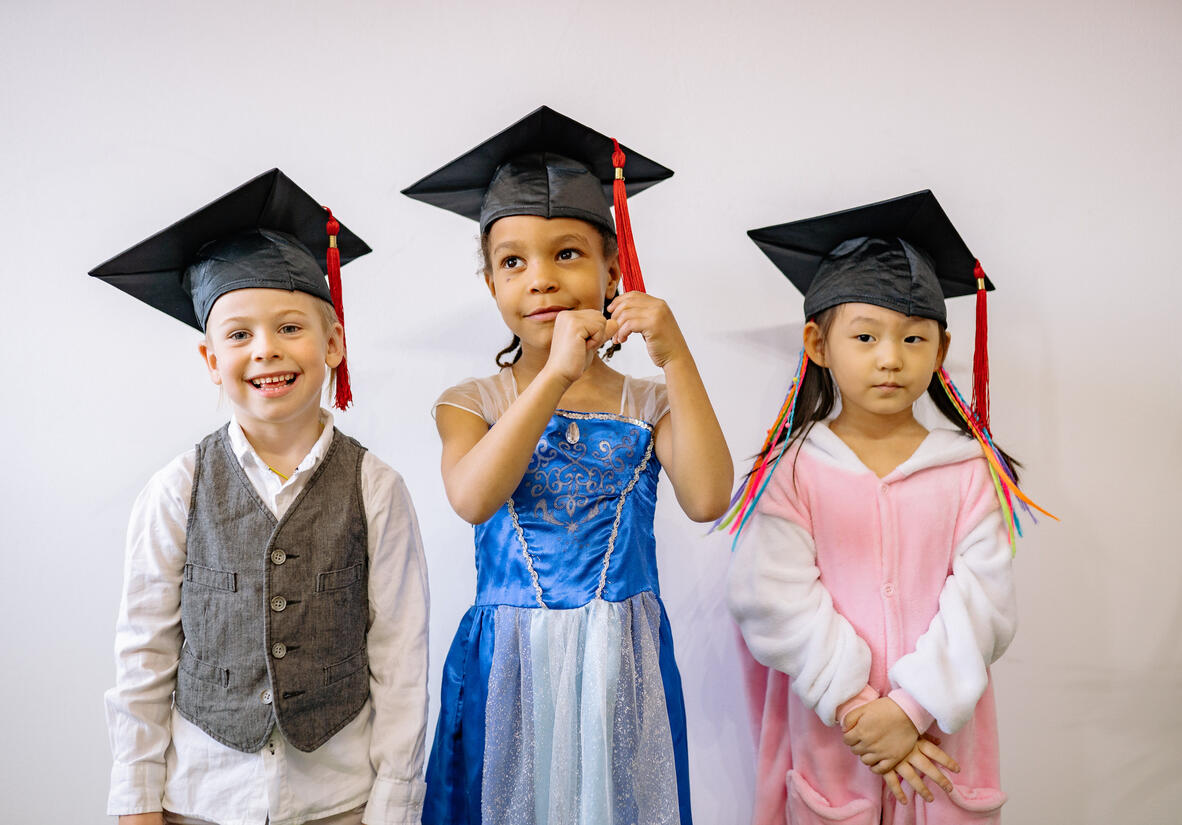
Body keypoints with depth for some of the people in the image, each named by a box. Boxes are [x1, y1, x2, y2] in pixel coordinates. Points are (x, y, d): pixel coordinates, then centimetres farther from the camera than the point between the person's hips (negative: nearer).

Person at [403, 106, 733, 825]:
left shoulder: (648, 403, 2)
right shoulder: (471, 402, 1)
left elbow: (708, 498, -16)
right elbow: (472, 498, -20)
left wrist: (677, 356, -19)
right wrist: (556, 374, -26)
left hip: (622, 662, 1)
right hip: (509, 663, 0)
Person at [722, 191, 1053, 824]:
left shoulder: (968, 469, -2)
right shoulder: (794, 470, -7)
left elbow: (984, 597, -8)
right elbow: (779, 603, -12)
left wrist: (913, 706, -16)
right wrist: (857, 709, -17)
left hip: (946, 734, 1)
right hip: (831, 740, -1)